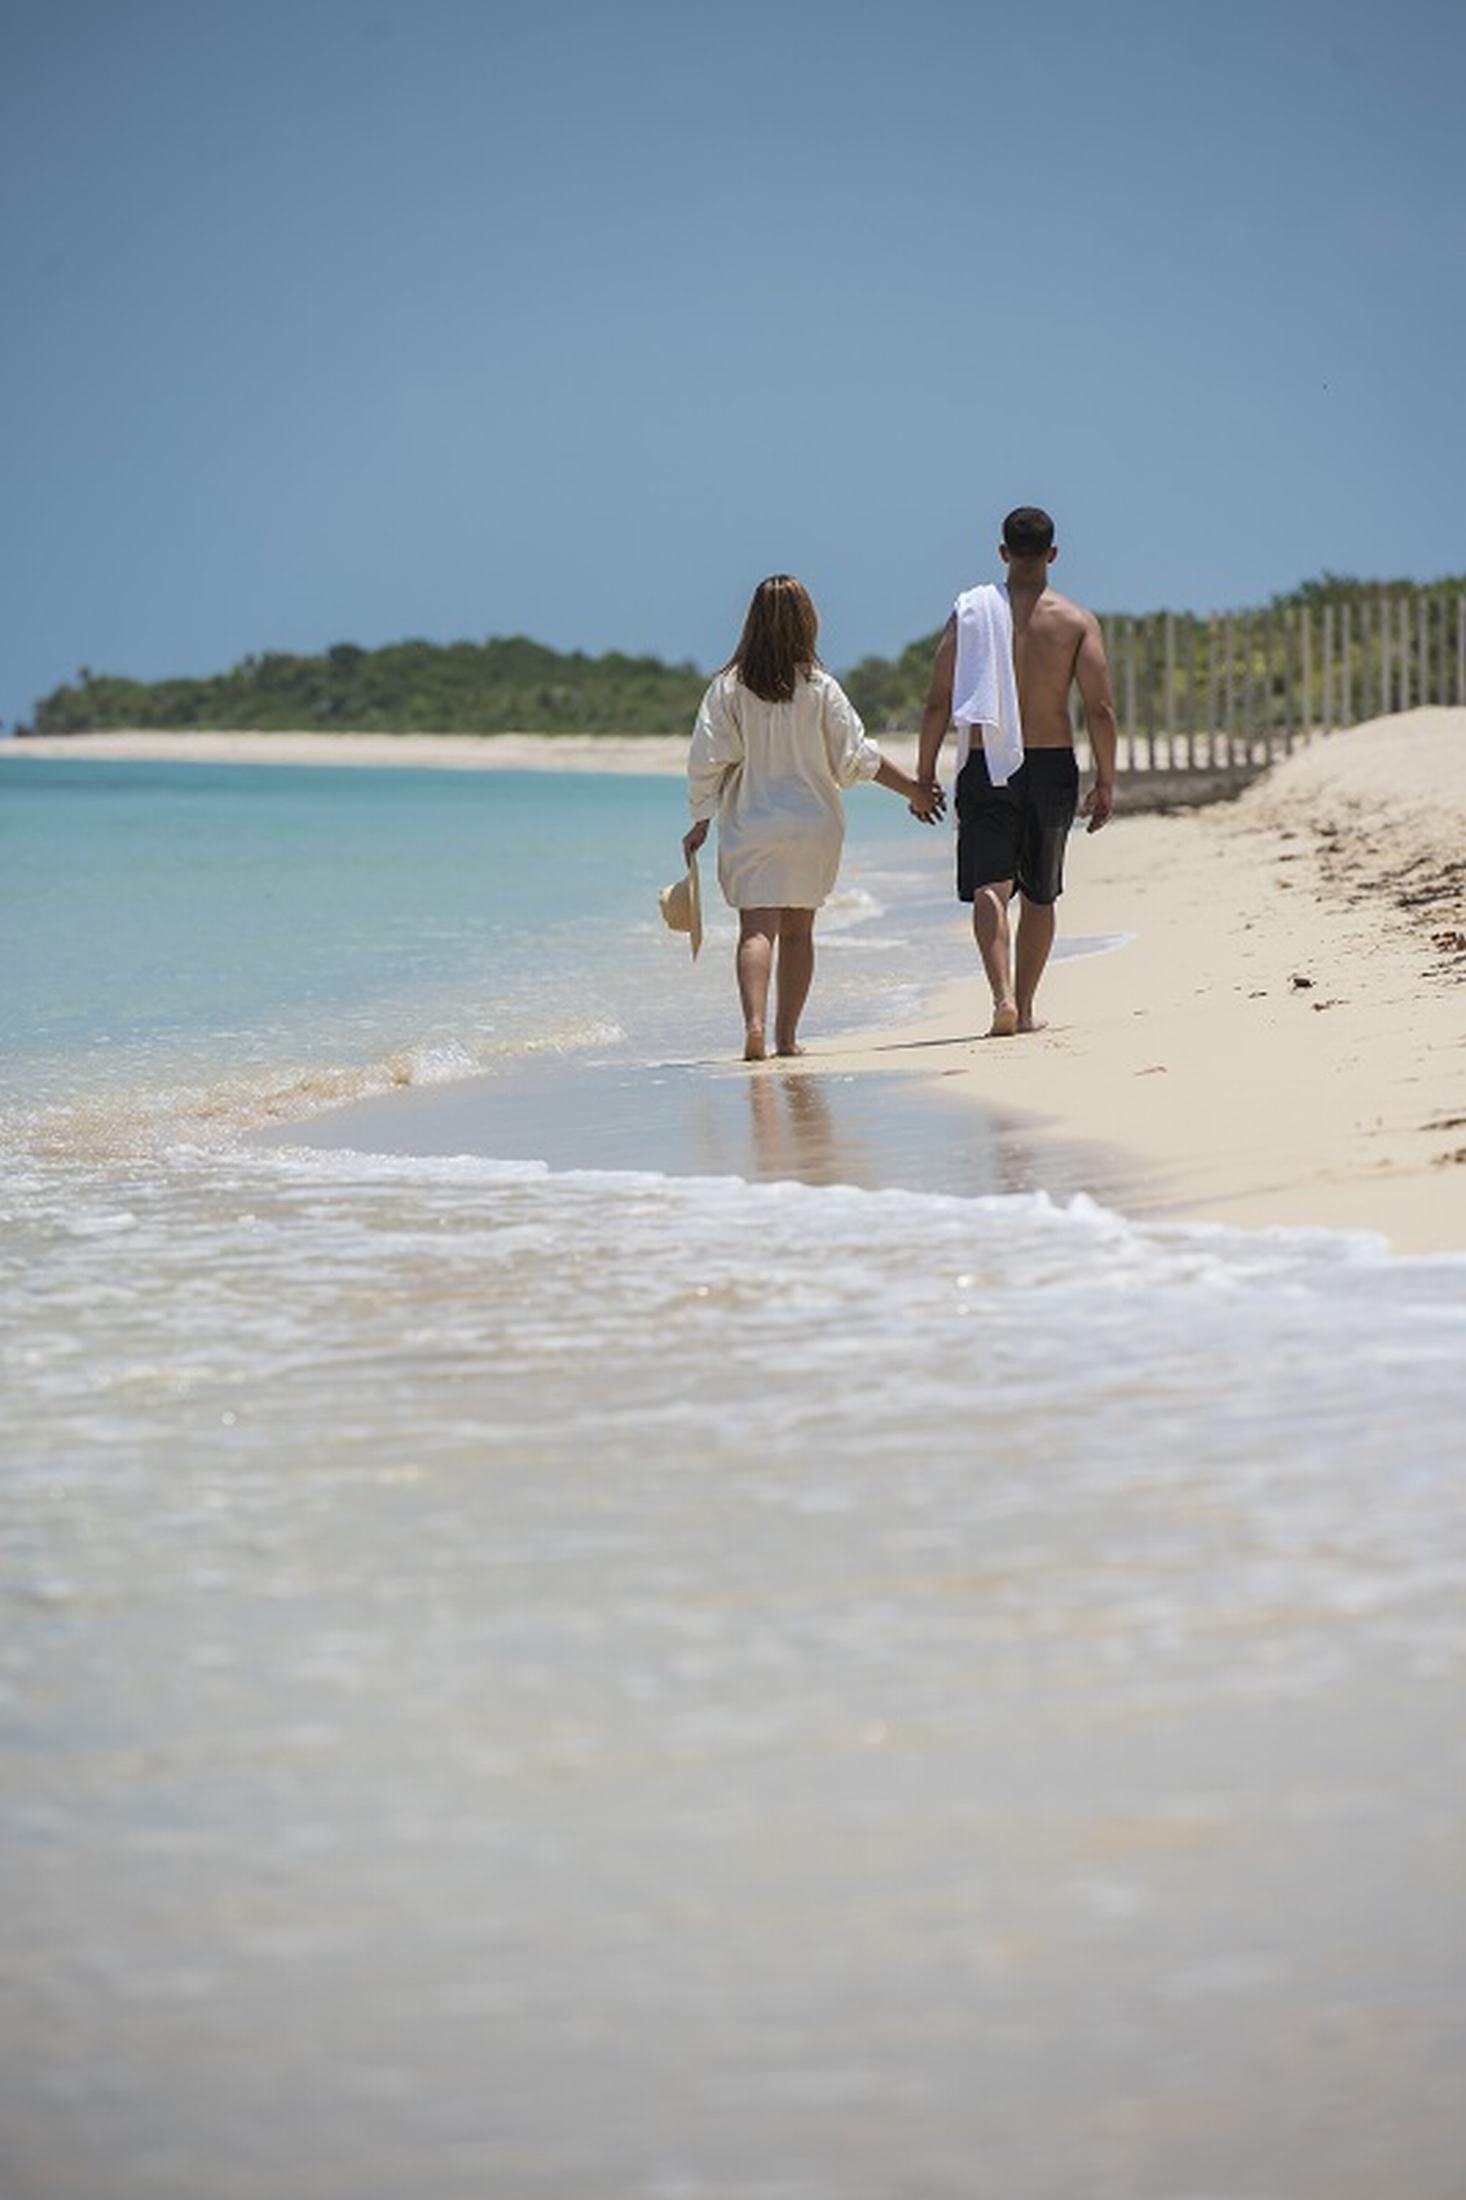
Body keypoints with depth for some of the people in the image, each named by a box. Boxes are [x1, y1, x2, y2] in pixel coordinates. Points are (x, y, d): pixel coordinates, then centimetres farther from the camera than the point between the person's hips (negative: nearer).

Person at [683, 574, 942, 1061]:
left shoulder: (729, 687, -5)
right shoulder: (820, 688, -5)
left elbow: (706, 761, -5)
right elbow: (857, 757, -2)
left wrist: (701, 822, 4)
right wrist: (915, 790, 9)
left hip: (751, 825, -1)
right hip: (813, 827, 1)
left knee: (756, 928, -5)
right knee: (798, 932, 12)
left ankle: (755, 1023, -26)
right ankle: (786, 1036, 15)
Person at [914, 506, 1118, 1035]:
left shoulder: (970, 613, -1)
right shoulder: (1077, 621, -1)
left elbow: (938, 703, -4)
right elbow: (1100, 708, -7)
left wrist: (923, 777, 2)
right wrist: (1105, 783, 0)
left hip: (985, 768, -1)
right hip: (1052, 768, 1)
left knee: (990, 888, -7)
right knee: (1039, 896, 15)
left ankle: (1003, 996, -28)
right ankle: (1025, 1009, 21)